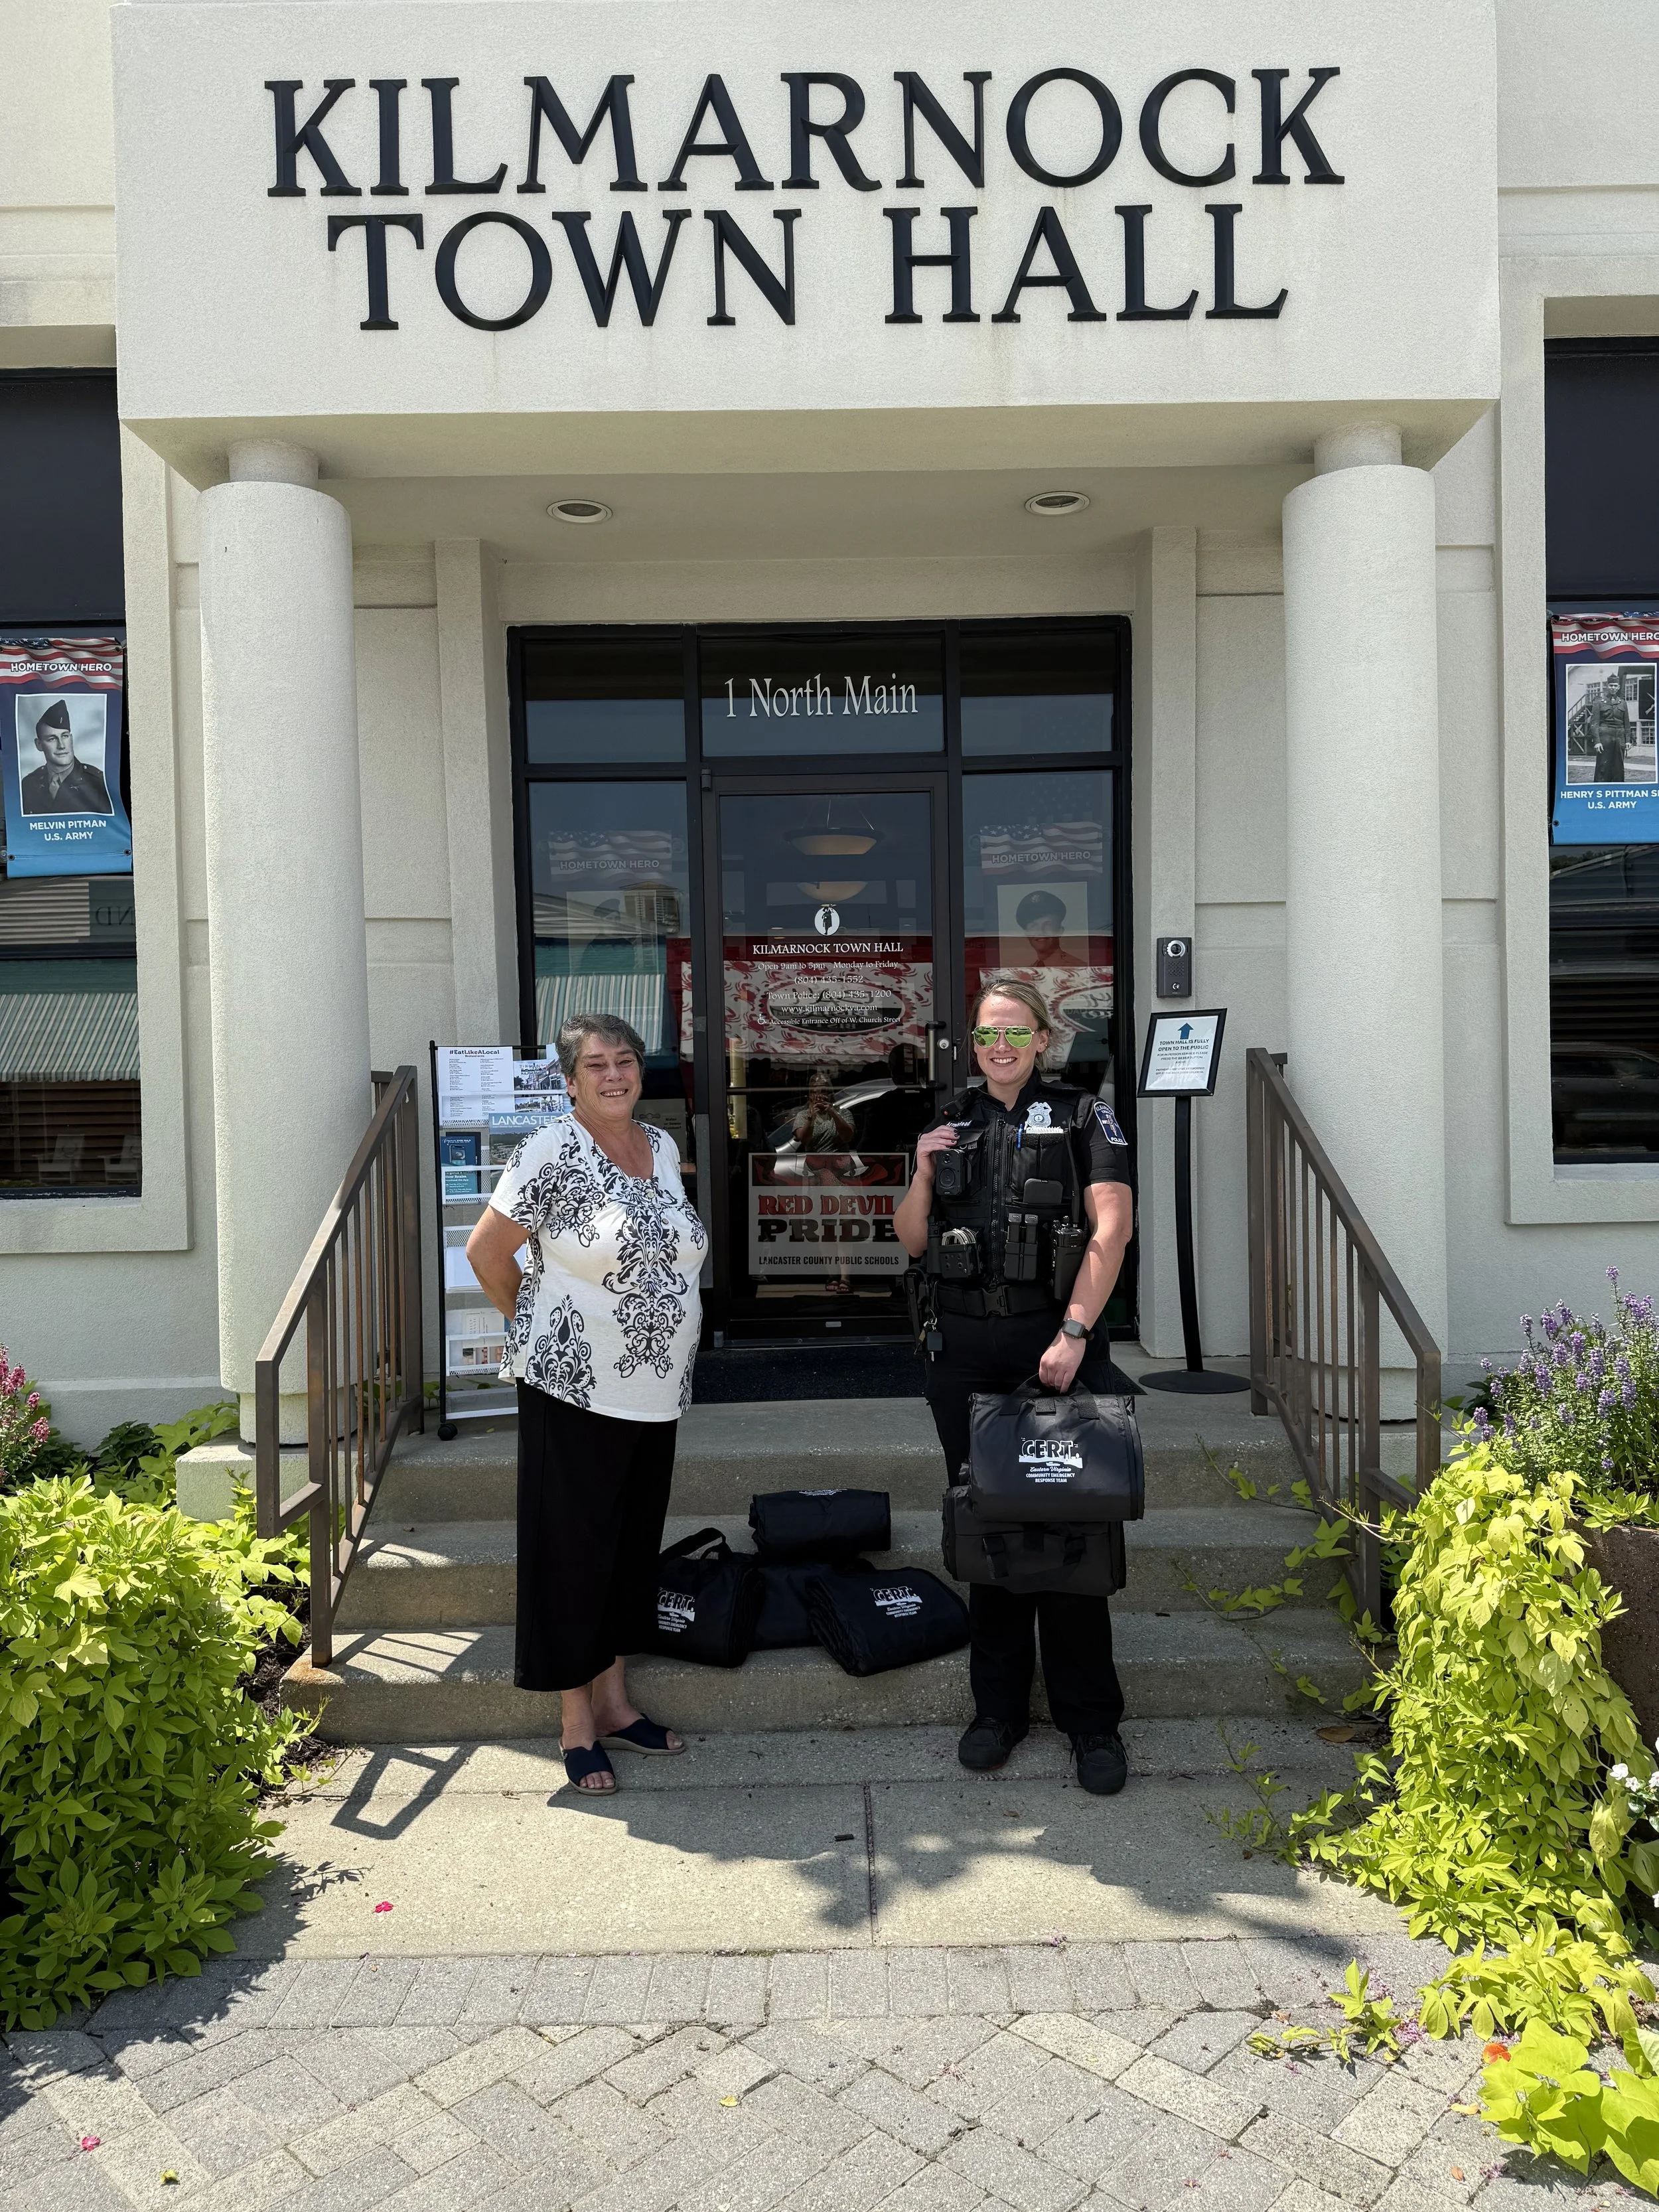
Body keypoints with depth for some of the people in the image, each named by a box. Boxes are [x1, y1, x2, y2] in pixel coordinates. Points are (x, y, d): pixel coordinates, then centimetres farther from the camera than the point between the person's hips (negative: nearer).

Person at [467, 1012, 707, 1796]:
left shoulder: (663, 1148, 8)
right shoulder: (551, 1155, -14)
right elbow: (486, 1252, -9)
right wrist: (536, 1326, 2)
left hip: (655, 1393, 7)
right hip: (574, 1390, -7)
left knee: (634, 1545, 16)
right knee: (574, 1551, 4)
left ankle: (614, 1701, 31)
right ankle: (577, 1724, 19)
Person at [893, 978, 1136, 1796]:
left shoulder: (1082, 1116, 2)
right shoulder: (951, 1124, 14)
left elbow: (1112, 1226, -9)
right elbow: (912, 1243, 15)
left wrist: (1074, 1332, -18)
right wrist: (923, 1174, -3)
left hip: (1052, 1339, -3)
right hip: (964, 1350, 4)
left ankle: (1090, 1719, 13)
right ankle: (998, 1707, 22)